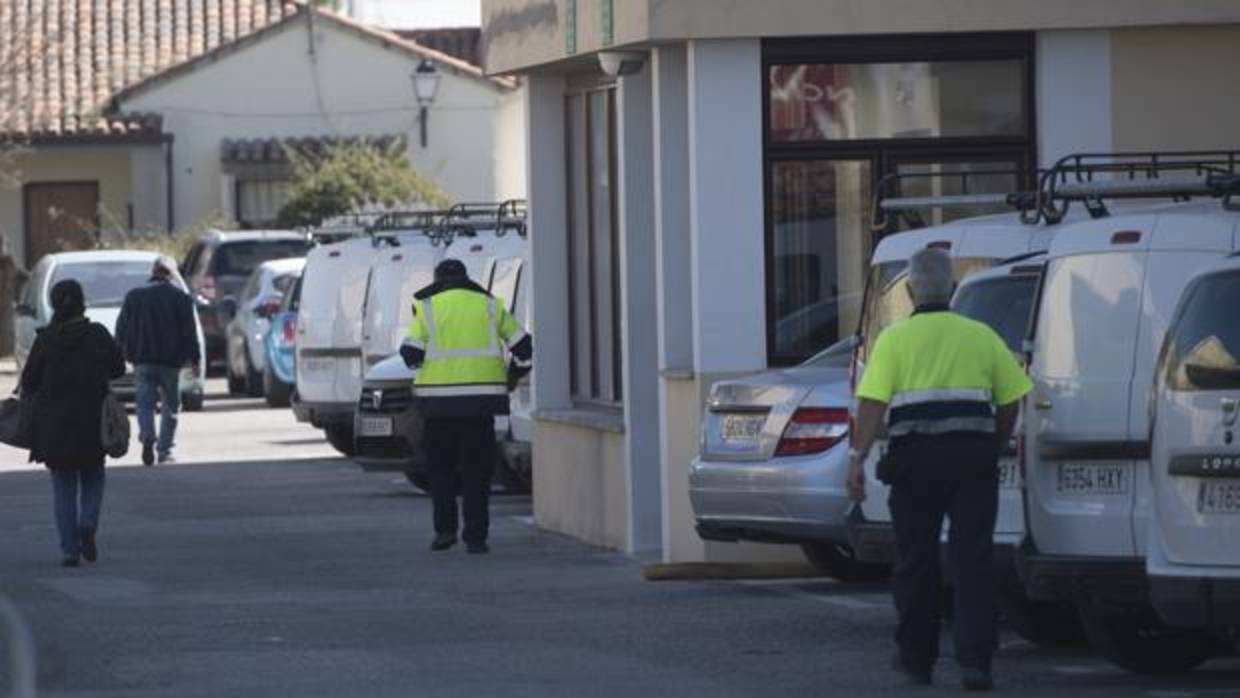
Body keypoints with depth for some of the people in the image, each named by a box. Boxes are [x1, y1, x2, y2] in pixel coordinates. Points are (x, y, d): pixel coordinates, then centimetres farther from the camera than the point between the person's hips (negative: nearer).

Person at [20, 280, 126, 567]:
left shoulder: (45, 339, -7)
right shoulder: (97, 334, -7)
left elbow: (29, 381, -5)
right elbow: (118, 368, 2)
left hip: (54, 423, 0)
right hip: (92, 422, 0)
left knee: (64, 487, 9)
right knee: (93, 478, 18)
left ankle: (70, 549, 2)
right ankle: (88, 524, -8)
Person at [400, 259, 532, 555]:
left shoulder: (427, 308, 3)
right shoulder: (489, 305, 9)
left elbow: (411, 353, -5)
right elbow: (522, 345, 7)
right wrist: (514, 374, 22)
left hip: (439, 397, -1)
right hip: (481, 397, 1)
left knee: (441, 465, 14)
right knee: (477, 469, 6)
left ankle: (445, 528, 5)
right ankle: (475, 537, 1)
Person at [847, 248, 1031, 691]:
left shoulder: (895, 339, 3)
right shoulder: (982, 337, 10)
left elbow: (872, 403, -8)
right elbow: (1010, 403, 9)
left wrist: (857, 457, -9)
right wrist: (993, 447, 21)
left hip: (916, 455, -1)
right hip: (973, 453, 1)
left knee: (916, 561, 10)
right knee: (972, 559, 0)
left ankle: (916, 658, 20)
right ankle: (975, 660, -10)